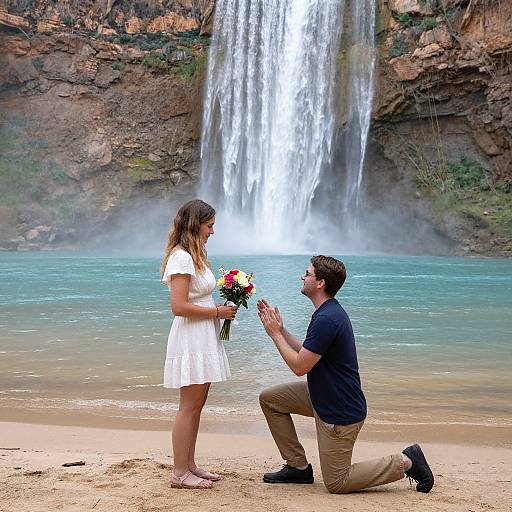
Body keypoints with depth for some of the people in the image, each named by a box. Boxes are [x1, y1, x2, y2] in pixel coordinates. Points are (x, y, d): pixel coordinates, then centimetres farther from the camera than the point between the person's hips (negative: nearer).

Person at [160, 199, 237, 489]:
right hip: (191, 338, -10)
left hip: (203, 338, 10)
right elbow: (179, 307, -23)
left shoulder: (194, 256, 15)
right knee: (189, 406, -4)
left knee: (196, 405, 14)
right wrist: (218, 312, -15)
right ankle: (180, 473, 5)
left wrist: (222, 307, 3)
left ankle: (190, 466, 22)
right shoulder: (181, 258, -16)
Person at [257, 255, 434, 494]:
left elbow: (299, 366, -24)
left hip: (340, 411, -10)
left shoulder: (327, 319, -27)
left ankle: (405, 462, 7)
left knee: (336, 483, 1)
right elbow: (306, 353, 11)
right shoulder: (328, 311, 5)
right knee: (269, 398, 9)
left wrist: (275, 333, -13)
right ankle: (298, 467, 16)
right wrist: (279, 328, 8)